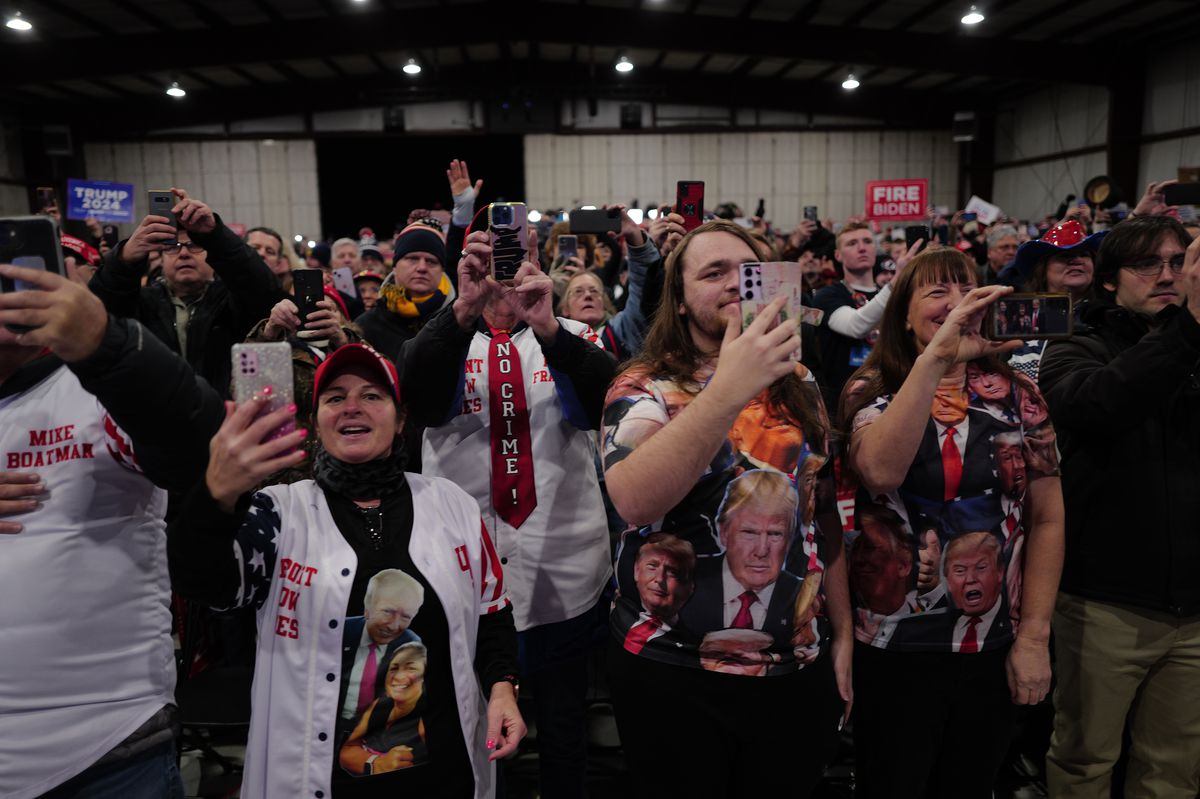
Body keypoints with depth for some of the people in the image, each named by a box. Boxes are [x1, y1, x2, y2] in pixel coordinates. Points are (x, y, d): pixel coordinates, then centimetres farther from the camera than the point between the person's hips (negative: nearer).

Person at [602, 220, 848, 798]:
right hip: (672, 676, -3)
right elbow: (632, 502, -29)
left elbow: (825, 515, 11)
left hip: (796, 672, 4)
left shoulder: (799, 388, 5)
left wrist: (843, 635, 10)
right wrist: (729, 390, -36)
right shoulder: (645, 389, -9)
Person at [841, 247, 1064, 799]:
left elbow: (1047, 518, 2)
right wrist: (935, 359, -33)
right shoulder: (874, 393, -6)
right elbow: (879, 472, -28)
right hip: (894, 646, -2)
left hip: (993, 649, 3)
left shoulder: (1015, 395, 2)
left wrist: (1034, 636, -2)